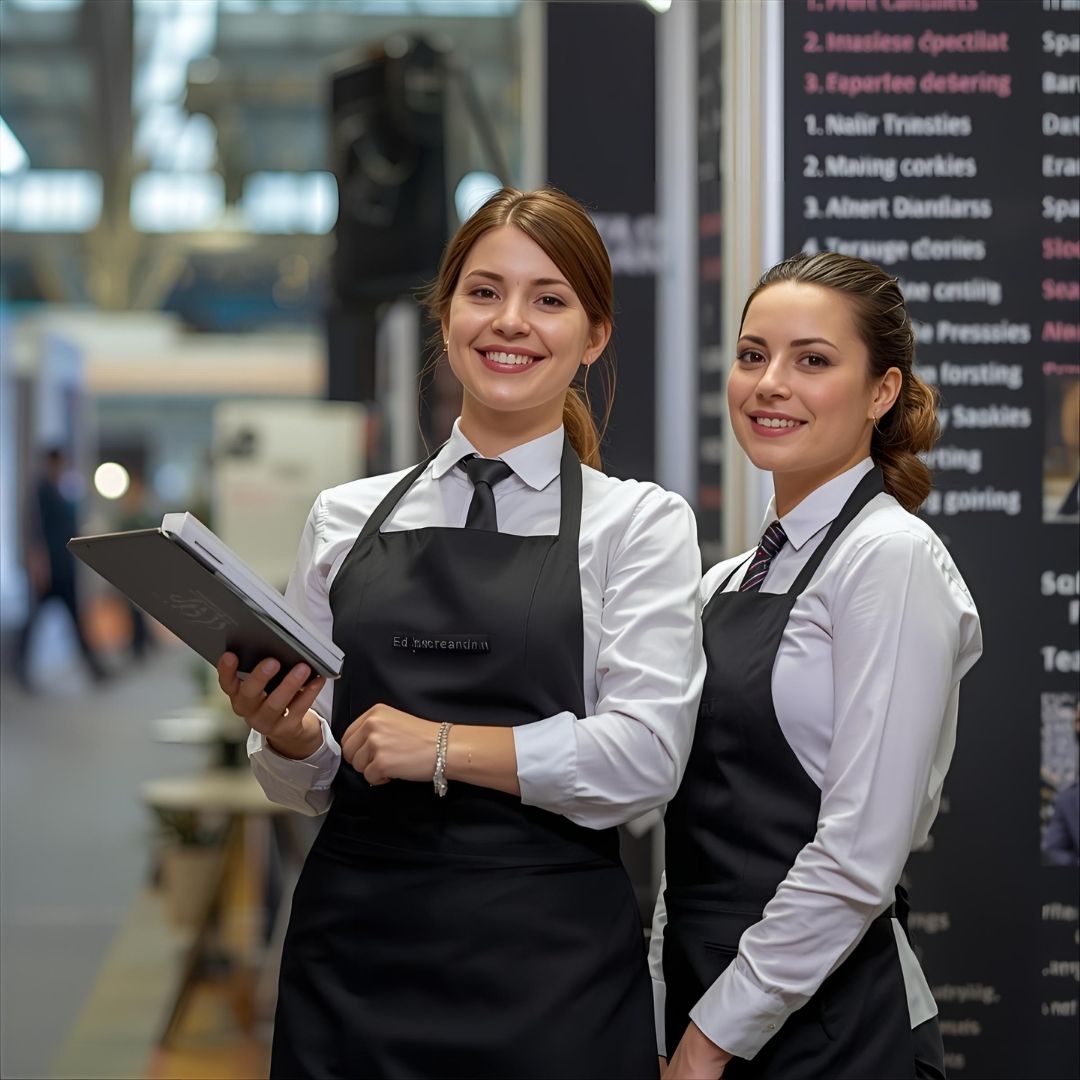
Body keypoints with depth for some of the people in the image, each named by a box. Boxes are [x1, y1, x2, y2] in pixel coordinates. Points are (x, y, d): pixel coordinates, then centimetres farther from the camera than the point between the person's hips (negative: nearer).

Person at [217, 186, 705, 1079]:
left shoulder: (641, 524, 0)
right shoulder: (346, 519, 8)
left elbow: (643, 758, -11)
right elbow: (312, 785, 11)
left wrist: (445, 747, -15)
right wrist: (283, 735, -9)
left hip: (549, 966, -2)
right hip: (348, 958, 3)